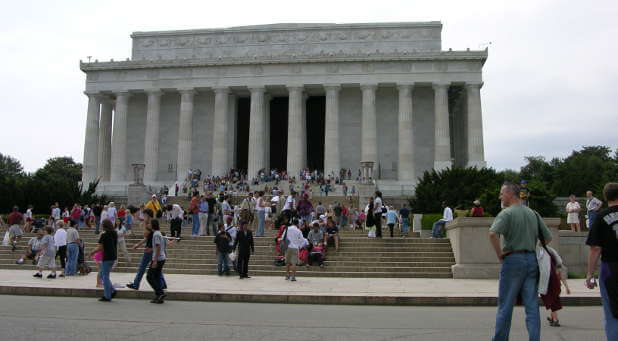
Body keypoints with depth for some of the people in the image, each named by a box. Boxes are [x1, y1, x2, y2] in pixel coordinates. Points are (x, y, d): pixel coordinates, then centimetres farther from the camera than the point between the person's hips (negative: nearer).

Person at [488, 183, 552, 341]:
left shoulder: (506, 213, -8)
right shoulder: (533, 213, 11)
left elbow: (493, 234, -24)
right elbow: (548, 237, 14)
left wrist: (499, 254, -12)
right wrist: (533, 249, 15)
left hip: (513, 259, -5)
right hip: (532, 260, 5)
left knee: (505, 305, 5)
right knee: (532, 306, 6)